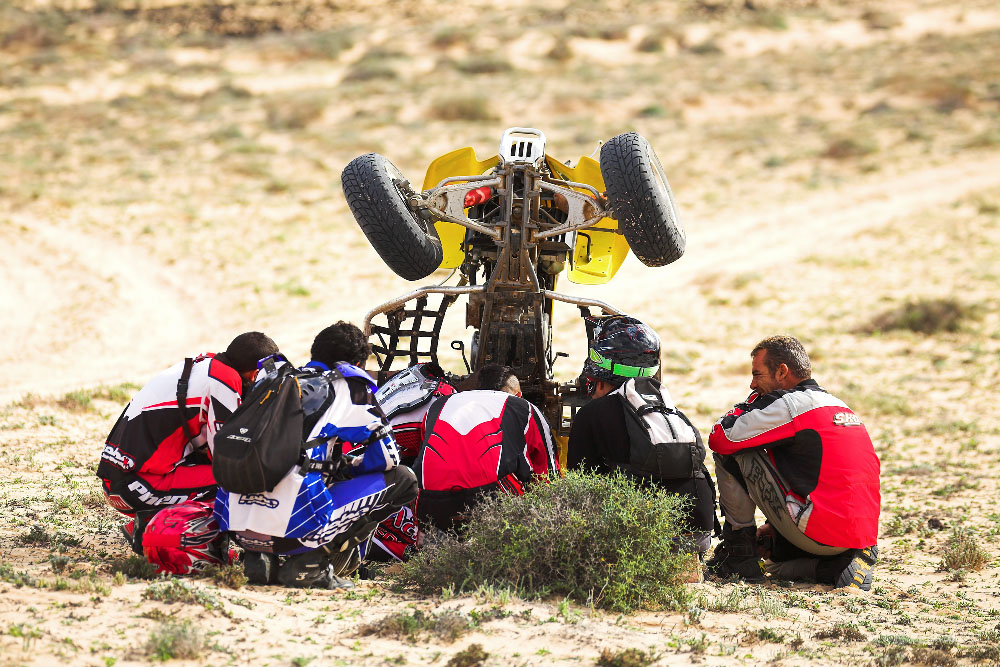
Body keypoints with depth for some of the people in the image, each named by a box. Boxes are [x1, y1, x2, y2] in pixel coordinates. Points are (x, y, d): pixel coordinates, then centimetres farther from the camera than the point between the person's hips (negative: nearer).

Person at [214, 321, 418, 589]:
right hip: (290, 529, -6)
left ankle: (258, 557, 12)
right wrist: (346, 469, 30)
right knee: (402, 479, 9)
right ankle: (311, 562, -1)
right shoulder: (347, 384, 9)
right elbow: (387, 455, 9)